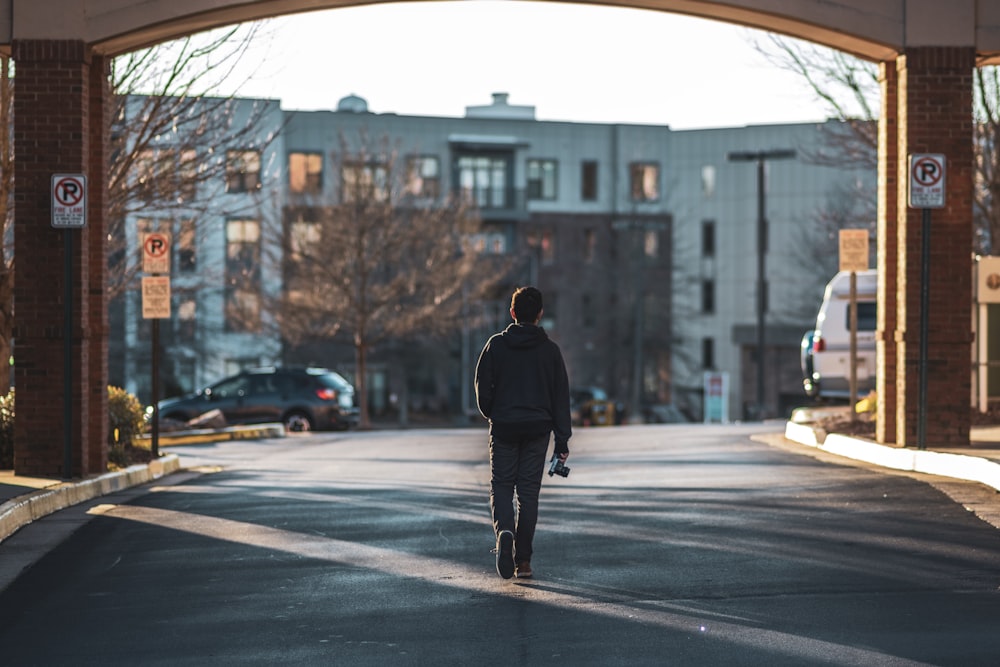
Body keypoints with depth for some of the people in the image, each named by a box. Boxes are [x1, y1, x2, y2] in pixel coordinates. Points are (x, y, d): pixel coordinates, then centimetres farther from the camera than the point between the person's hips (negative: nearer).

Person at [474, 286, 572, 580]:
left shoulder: (496, 345, -3)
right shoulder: (550, 349, 0)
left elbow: (483, 387, -3)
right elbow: (561, 396, 1)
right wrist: (562, 440, 4)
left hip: (503, 427, -1)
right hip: (537, 429, 1)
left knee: (501, 485, 9)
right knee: (528, 491, 6)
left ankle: (504, 530, -21)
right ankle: (523, 560, 6)